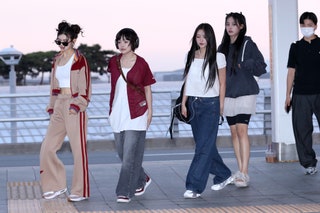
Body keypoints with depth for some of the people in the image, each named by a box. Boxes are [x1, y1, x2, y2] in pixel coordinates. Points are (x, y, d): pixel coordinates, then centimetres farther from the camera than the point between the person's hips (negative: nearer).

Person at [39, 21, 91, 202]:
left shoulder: (80, 60, -7)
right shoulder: (57, 60, 13)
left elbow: (85, 88, -8)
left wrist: (76, 106, -16)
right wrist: (52, 107, 14)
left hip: (74, 108, -7)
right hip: (59, 106, 7)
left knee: (79, 149, -2)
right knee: (47, 147, 4)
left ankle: (81, 191, 5)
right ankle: (57, 185, 16)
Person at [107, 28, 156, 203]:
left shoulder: (141, 64, -5)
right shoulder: (113, 62, 6)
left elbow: (147, 89, 2)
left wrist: (149, 111, 2)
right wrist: (111, 111, 13)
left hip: (136, 114, -5)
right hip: (118, 113, 5)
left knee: (129, 154, -8)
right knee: (122, 153, 13)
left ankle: (124, 192, -3)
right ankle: (142, 180, 33)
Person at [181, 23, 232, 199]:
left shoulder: (218, 58, -3)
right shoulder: (190, 56, 9)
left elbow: (222, 83, 0)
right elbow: (187, 81, 12)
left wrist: (221, 105, -1)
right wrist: (184, 103, 8)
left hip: (210, 105, -5)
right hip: (193, 103, 5)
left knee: (203, 146, -9)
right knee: (205, 144, 11)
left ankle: (194, 186, -11)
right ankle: (223, 175, 28)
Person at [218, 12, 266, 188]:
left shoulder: (248, 44, -3)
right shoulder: (223, 47, 14)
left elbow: (261, 66, -5)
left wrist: (245, 65, -17)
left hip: (245, 94, -6)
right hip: (228, 94, 6)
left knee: (242, 130, -14)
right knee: (234, 132, 7)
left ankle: (244, 173, -17)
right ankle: (240, 171, 14)